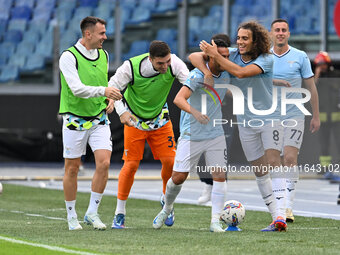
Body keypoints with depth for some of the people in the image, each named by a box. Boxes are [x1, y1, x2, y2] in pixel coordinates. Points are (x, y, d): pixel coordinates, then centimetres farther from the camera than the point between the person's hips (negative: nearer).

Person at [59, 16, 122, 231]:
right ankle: (71, 215, 17)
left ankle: (92, 212, 2)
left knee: (104, 162, -10)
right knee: (72, 168, 3)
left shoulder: (103, 55, 7)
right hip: (75, 119, -5)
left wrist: (110, 100, 5)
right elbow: (77, 88, -24)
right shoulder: (69, 57, -13)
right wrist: (103, 90, -36)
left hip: (99, 119, 5)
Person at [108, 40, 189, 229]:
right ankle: (120, 213, 5)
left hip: (160, 120, 3)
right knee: (131, 164, -7)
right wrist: (122, 112, -26)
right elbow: (113, 88, -15)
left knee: (170, 161, -6)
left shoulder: (174, 63, -22)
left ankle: (166, 200, 21)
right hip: (134, 120, -2)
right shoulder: (131, 67, -27)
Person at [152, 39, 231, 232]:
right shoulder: (198, 75, -17)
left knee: (220, 176, -8)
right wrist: (194, 112, -47)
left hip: (216, 134, 4)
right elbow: (179, 99, -29)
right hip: (191, 135, -4)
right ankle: (167, 208, 28)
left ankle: (216, 221, -6)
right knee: (178, 177, 0)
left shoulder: (226, 74, 1)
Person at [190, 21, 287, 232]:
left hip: (269, 118, -4)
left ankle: (280, 216, -27)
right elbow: (194, 57, -3)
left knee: (273, 162, -18)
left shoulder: (266, 59, -15)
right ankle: (276, 218, 9)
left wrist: (216, 55, -27)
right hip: (246, 123, 5)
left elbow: (241, 72, -32)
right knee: (259, 170, 4)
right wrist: (207, 72, -21)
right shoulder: (232, 55, -3)